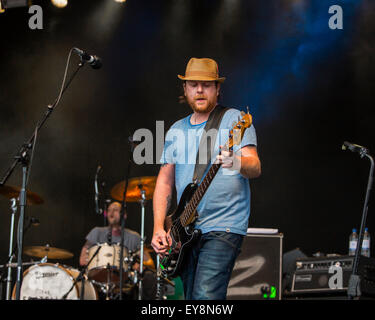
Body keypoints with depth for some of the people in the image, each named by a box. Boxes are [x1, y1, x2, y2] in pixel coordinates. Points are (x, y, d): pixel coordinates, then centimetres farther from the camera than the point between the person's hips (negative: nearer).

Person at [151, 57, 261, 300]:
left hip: (224, 228, -6)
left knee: (205, 297, -21)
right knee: (192, 297, 9)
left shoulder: (234, 120, -1)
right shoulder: (176, 131, 15)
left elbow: (255, 169, -13)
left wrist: (236, 162, -36)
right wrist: (159, 228, 4)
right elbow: (165, 181, 16)